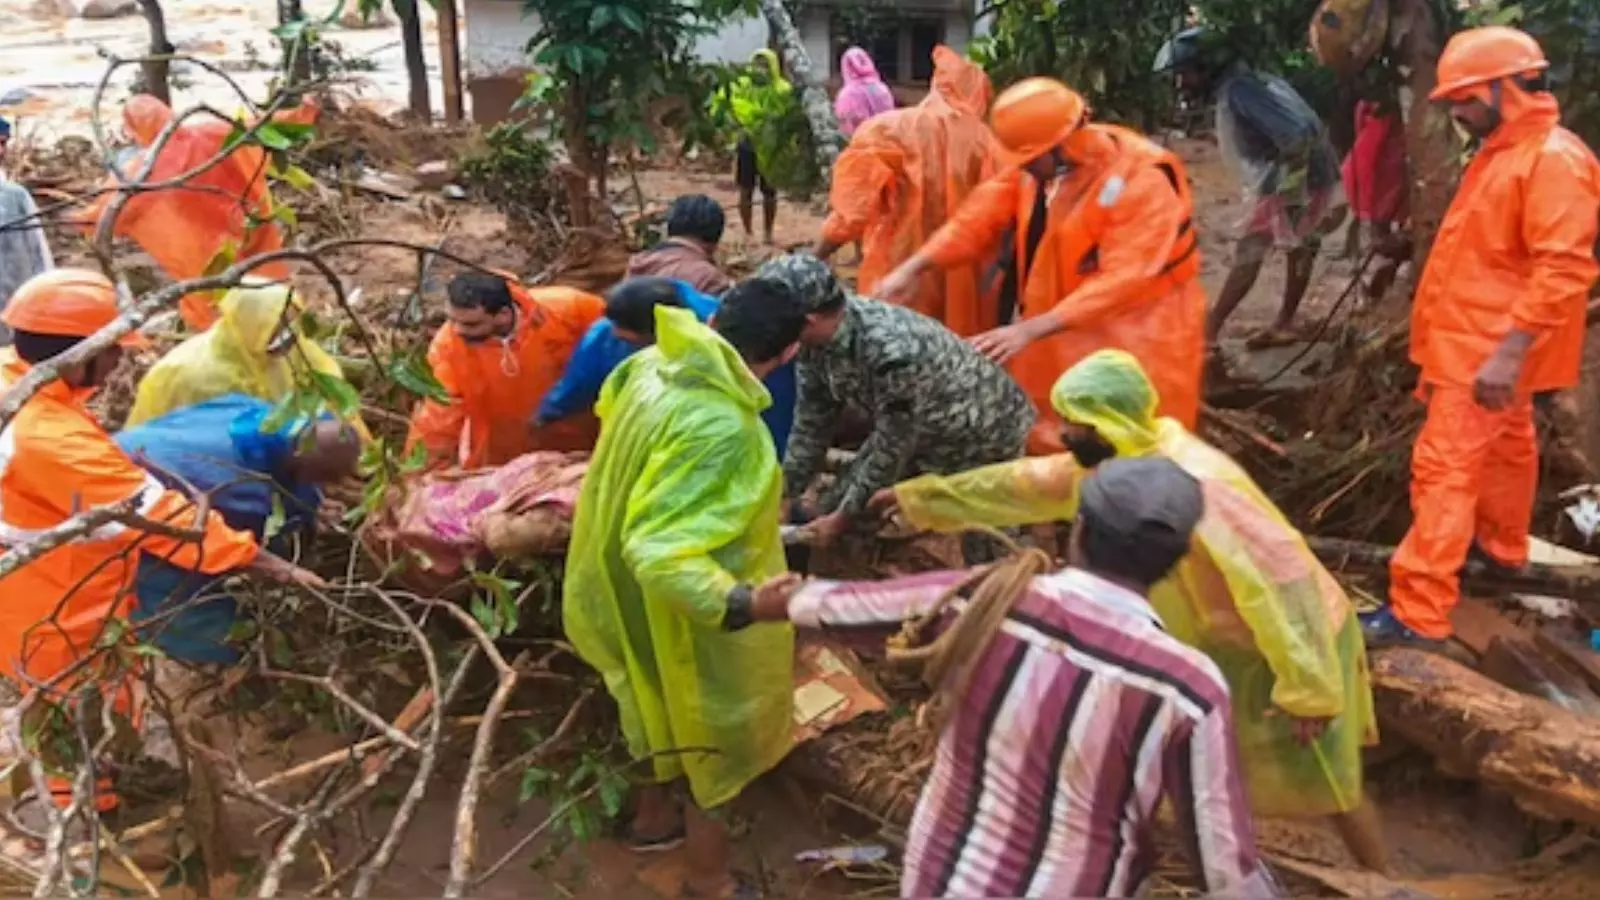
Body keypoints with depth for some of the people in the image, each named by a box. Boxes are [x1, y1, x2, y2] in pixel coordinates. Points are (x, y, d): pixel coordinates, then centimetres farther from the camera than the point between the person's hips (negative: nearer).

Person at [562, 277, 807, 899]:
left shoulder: (654, 365, -11)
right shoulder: (721, 428, -38)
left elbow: (610, 405, 15)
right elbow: (659, 552, -42)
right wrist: (738, 603, -52)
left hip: (641, 594, 8)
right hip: (687, 610, -8)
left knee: (669, 700, 32)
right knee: (715, 730, 15)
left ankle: (654, 815, 57)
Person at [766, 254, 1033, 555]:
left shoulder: (892, 351, -40)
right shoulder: (815, 339, -17)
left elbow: (892, 450, -29)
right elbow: (812, 423, -3)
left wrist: (841, 519, -18)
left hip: (983, 437, -7)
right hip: (921, 437, 7)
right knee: (831, 510, 7)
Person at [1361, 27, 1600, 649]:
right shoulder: (1502, 150, 12)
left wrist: (1509, 352, -30)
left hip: (1490, 352, -10)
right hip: (1473, 342, 10)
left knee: (1444, 468, -13)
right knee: (1505, 446, 25)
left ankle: (1417, 613, -12)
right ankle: (1502, 545, 44)